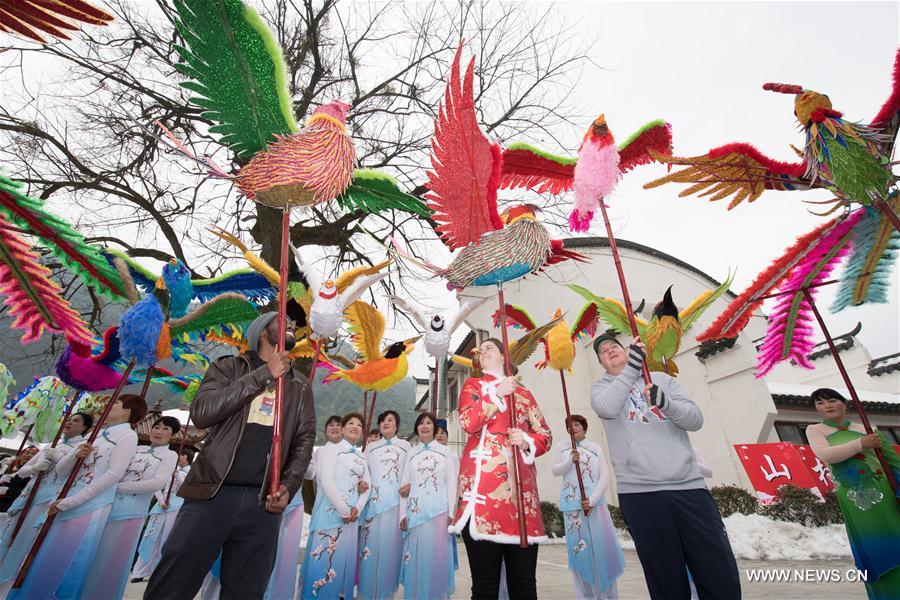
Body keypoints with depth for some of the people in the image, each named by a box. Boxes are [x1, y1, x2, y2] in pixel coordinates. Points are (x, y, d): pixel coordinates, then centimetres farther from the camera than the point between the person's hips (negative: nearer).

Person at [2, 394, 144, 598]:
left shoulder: (127, 435, -6)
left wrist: (69, 502, -13)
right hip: (64, 506, 8)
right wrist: (75, 455, -5)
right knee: (40, 564, 10)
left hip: (91, 508, -7)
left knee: (63, 568, -4)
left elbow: (113, 474, -15)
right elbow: (60, 470, 17)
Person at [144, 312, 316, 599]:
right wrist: (263, 375, -12)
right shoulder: (228, 367, 8)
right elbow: (201, 412, -10)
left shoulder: (300, 385, 13)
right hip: (212, 495, -2)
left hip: (263, 503, 2)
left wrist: (288, 486, -6)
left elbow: (304, 440, 9)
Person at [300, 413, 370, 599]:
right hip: (331, 512, -6)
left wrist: (357, 508, -6)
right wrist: (343, 510, -15)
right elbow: (326, 480, -14)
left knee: (344, 560, 10)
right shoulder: (331, 448, -3)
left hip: (352, 515, 6)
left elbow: (367, 486, 12)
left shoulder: (361, 457, 16)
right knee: (324, 559, -4)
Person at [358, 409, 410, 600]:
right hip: (374, 501, 2)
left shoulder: (406, 446, 9)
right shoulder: (370, 447, 16)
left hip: (396, 502, -1)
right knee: (371, 546, 2)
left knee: (391, 546, 1)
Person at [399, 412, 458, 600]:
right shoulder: (411, 453, 10)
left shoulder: (445, 452, 4)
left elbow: (451, 483, 1)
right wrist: (403, 513, 4)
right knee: (416, 559, 7)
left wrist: (451, 512, -5)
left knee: (437, 557, 1)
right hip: (415, 511, 2)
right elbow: (405, 484, 9)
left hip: (439, 511, -2)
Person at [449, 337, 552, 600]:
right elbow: (468, 422, -5)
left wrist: (527, 441, -4)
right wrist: (498, 393, -4)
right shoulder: (472, 385, 13)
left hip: (521, 486, 3)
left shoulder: (524, 393, 21)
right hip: (482, 485, -3)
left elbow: (546, 435, 16)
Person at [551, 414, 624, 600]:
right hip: (572, 504, 1)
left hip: (595, 503, 0)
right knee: (577, 547, 3)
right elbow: (555, 471, -1)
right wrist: (570, 461, -19)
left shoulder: (595, 448, 3)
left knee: (601, 544, 2)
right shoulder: (563, 447, 7)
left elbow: (605, 477, -3)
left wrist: (592, 500, -13)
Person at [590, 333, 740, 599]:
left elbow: (696, 419, 6)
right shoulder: (601, 387, 10)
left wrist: (666, 403, -14)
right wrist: (632, 367, -17)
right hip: (640, 492, -2)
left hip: (689, 486, 3)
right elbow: (607, 409, -14)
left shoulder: (661, 378, 16)